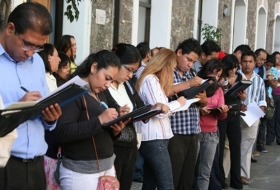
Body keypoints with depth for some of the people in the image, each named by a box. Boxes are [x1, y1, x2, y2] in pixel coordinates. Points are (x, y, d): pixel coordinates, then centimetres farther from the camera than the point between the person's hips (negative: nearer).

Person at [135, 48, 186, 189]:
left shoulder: (153, 80, 19)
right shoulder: (150, 80, -11)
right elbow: (159, 110, -18)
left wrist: (175, 104, 4)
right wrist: (178, 103, -4)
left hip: (153, 138, 10)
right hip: (155, 139, -10)